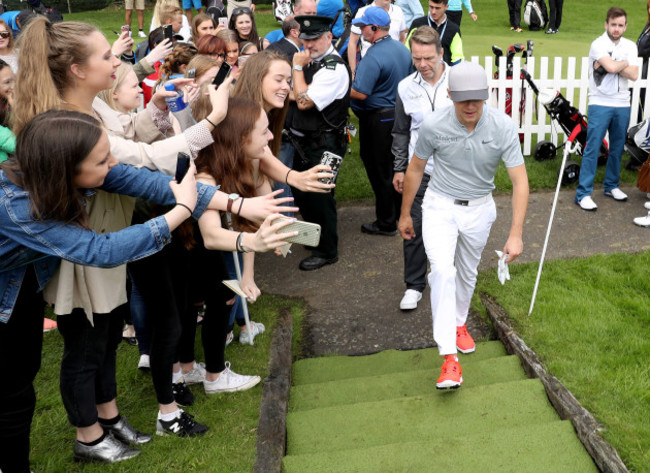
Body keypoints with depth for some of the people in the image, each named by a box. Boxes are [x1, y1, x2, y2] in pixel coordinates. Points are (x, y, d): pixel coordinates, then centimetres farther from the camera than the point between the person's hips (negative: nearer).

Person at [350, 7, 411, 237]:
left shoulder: (373, 56, -23)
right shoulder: (402, 49, 5)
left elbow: (360, 93, -28)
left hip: (378, 119, -9)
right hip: (400, 113, 9)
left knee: (379, 172, 3)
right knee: (396, 167, 19)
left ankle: (386, 223, 12)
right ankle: (402, 214, 31)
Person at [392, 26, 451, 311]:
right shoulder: (406, 88, 0)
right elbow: (401, 132, 10)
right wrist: (399, 168, 10)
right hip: (420, 169, 1)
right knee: (414, 228, 1)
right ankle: (414, 285, 17)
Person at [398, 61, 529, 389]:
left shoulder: (503, 127, -20)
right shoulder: (433, 125, -20)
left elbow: (520, 181, -18)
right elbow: (415, 169, -3)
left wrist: (516, 234, -24)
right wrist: (405, 214, 6)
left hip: (479, 209, 2)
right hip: (440, 205, -2)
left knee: (467, 273, 18)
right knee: (443, 270, -21)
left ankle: (458, 323, 48)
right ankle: (449, 356, -21)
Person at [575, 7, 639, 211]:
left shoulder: (630, 46, 8)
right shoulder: (598, 44, -7)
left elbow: (633, 75, -5)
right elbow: (611, 67, -23)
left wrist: (612, 65, -14)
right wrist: (625, 63, -4)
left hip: (622, 105, 5)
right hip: (600, 104, -5)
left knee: (617, 148, 12)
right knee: (592, 149, -6)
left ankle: (611, 186, 27)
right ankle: (583, 193, -4)